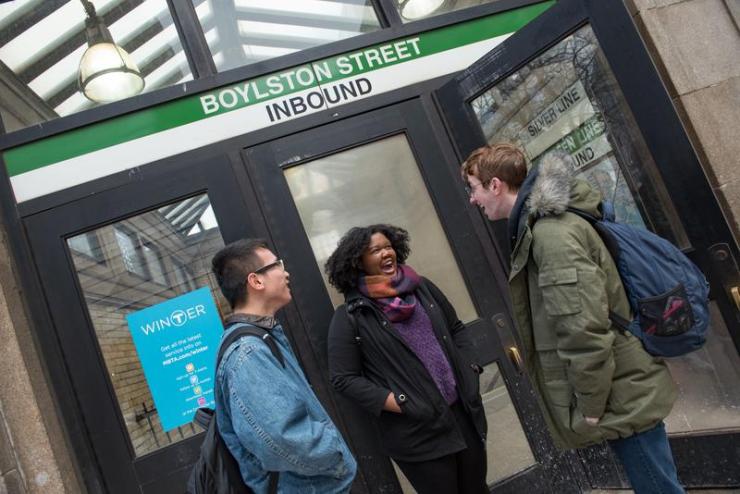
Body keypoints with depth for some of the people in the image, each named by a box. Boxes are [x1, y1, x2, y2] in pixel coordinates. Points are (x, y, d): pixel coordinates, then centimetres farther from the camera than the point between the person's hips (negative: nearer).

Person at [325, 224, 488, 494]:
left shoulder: (422, 287, 6)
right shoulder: (350, 316, -11)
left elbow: (457, 329, 16)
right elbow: (344, 379, -11)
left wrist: (469, 369, 3)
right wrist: (399, 404, -16)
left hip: (463, 411, 5)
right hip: (416, 432, -5)